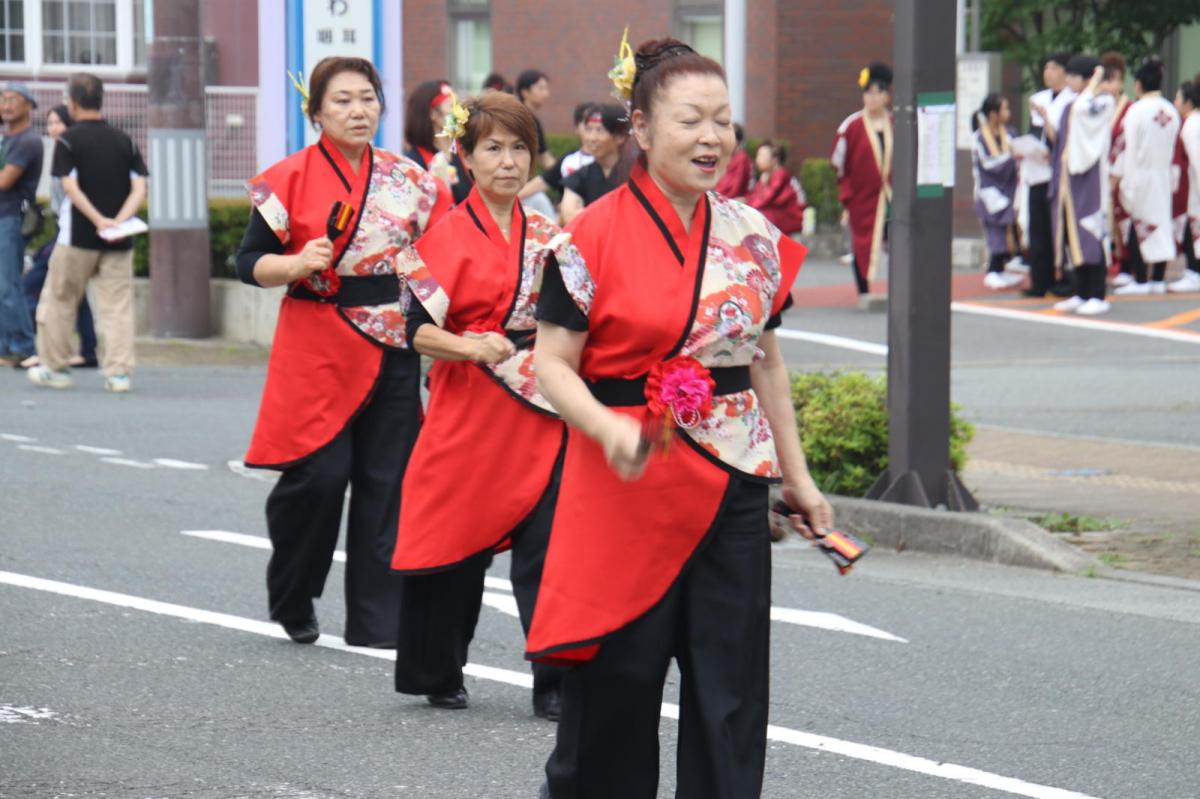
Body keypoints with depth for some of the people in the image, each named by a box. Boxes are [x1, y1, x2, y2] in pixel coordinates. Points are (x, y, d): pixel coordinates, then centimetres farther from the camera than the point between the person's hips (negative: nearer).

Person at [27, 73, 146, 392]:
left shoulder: (68, 140, -4)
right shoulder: (124, 141, 8)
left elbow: (70, 187, -14)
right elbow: (139, 187, -1)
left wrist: (99, 220, -17)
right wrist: (119, 220, -10)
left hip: (79, 235, -3)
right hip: (119, 240, 3)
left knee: (59, 300, 12)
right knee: (117, 305, 3)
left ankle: (55, 368, 18)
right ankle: (119, 372, -4)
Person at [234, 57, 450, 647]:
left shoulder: (407, 179, 7)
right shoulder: (292, 178, -2)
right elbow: (249, 262, -1)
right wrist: (298, 264, -19)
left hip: (392, 350, 3)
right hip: (317, 349, -3)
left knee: (385, 483, 2)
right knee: (319, 474, -11)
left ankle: (376, 621, 9)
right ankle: (291, 599, 13)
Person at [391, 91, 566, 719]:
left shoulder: (548, 237, 11)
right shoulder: (447, 237, -3)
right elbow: (419, 330, -9)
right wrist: (471, 347, -25)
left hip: (539, 414, 3)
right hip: (468, 409, -3)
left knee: (545, 546, -4)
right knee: (460, 539, 3)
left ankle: (553, 684, -2)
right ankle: (439, 674, 20)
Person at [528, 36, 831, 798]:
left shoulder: (753, 236, 6)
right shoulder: (595, 236, -8)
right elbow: (552, 362, -8)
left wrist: (797, 476, 14)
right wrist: (609, 429, -26)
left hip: (731, 485, 4)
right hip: (627, 486, -4)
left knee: (730, 690, 4)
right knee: (616, 683, 2)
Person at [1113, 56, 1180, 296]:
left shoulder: (1137, 110, -13)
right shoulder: (1171, 111, 4)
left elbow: (1131, 147, -12)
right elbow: (1172, 148, 7)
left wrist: (1121, 176, -7)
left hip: (1140, 174, -5)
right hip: (1163, 175, 5)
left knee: (1138, 225, -1)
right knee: (1162, 223, 8)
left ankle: (1140, 280, -2)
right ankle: (1158, 279, 9)